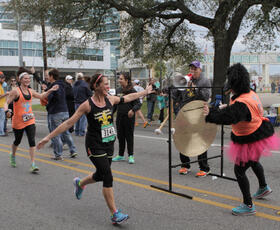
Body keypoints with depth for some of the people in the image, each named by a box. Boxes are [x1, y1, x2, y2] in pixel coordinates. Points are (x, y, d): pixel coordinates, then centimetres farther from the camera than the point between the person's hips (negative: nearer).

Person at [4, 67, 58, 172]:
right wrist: (7, 111, -33)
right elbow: (7, 102, -13)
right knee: (17, 141, 16)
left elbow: (41, 96, 21)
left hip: (30, 120, 4)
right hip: (18, 122, -3)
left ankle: (33, 164, -8)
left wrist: (50, 90, 11)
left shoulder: (30, 91, 6)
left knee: (32, 141, -9)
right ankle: (13, 155, 48)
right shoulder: (15, 91, -11)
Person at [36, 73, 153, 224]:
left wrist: (145, 92, 27)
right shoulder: (88, 105, -15)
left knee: (100, 175, 17)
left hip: (109, 144, 6)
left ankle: (80, 183, 49)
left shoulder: (110, 99, 1)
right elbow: (69, 123, -11)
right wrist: (48, 137, -11)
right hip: (94, 146, -6)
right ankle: (115, 214, -3)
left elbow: (128, 97, 17)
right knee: (108, 177, -12)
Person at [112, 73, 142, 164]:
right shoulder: (118, 90, 7)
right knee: (120, 136, 12)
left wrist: (133, 110, -33)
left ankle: (131, 156, 13)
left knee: (129, 136, 2)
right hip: (119, 116, 6)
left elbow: (138, 104, -15)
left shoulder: (132, 91, -11)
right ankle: (121, 155, 24)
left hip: (129, 117, -6)